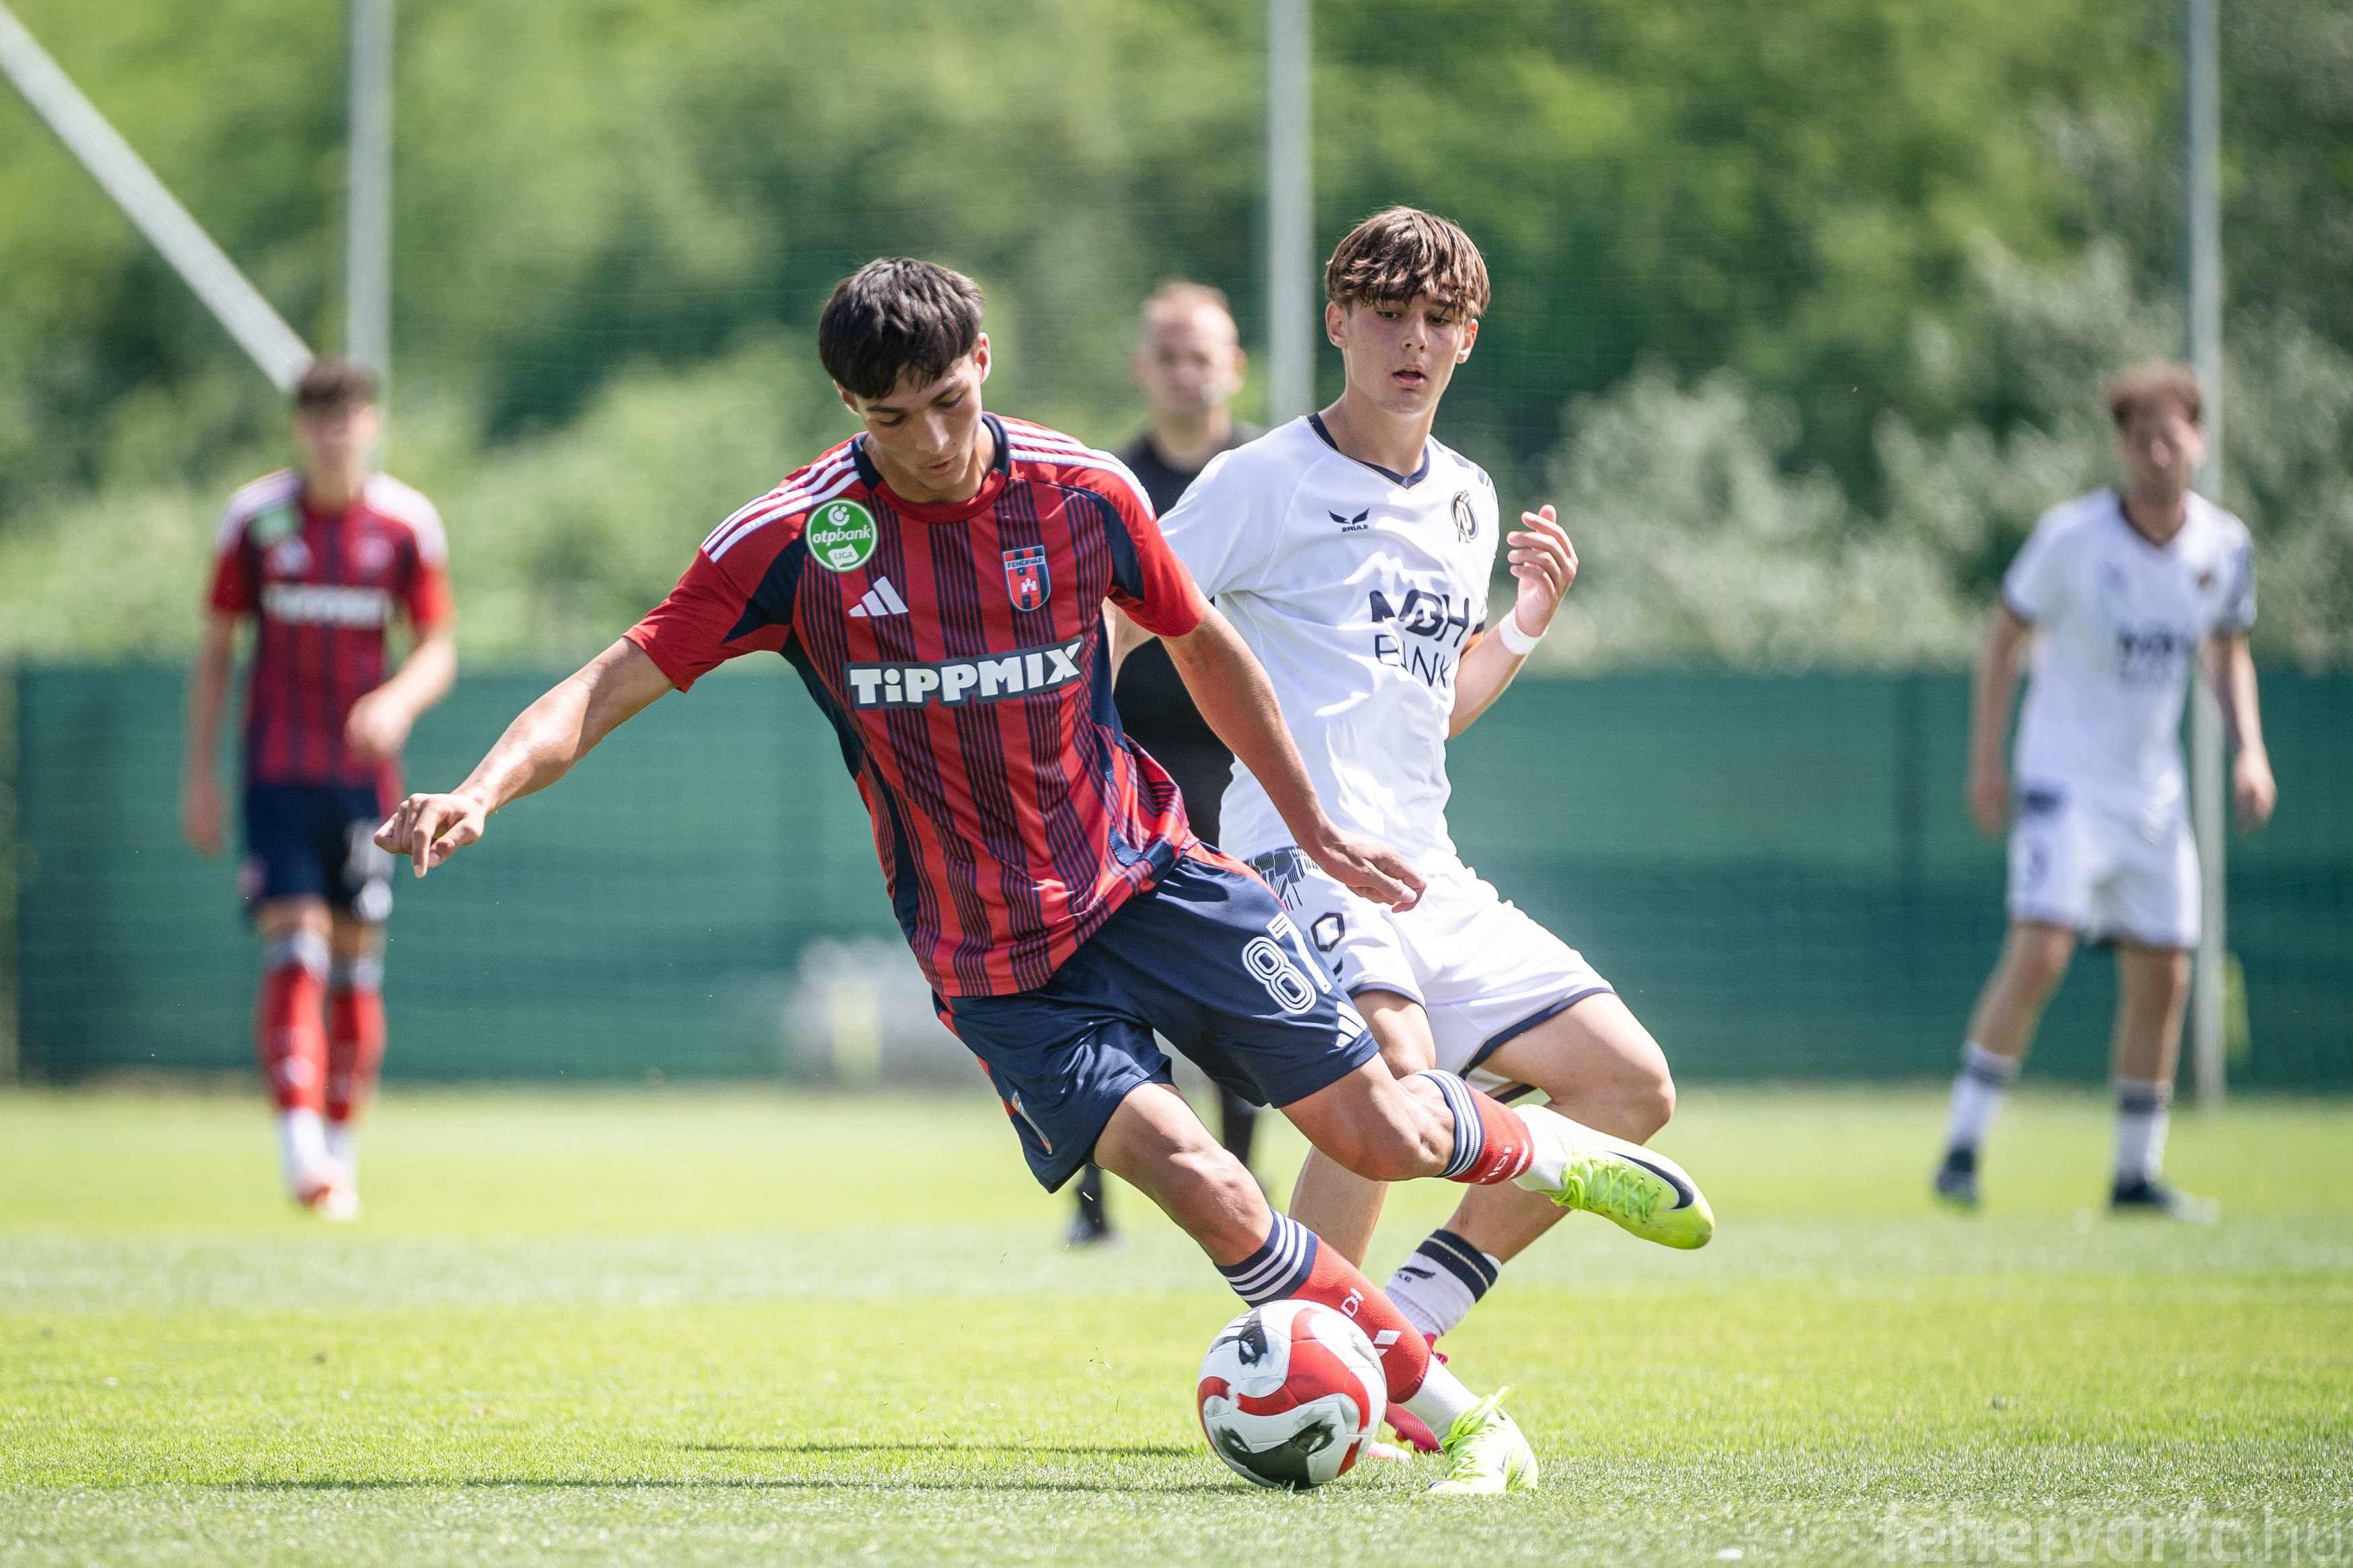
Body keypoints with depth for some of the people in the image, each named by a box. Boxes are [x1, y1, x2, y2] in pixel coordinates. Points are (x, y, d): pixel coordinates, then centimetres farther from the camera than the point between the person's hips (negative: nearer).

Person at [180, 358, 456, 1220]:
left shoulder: (409, 523, 2)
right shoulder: (254, 518, 1)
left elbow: (438, 649, 6)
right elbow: (216, 647, 7)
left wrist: (400, 700, -16)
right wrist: (199, 770, 4)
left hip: (365, 772, 2)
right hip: (279, 772, -2)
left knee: (357, 967, 5)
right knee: (294, 951, -15)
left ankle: (342, 1154, 16)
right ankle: (300, 1148, -24)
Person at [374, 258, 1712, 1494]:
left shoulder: (1083, 493, -6)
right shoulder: (794, 540, -12)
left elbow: (1200, 643, 11)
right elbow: (617, 682, -13)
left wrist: (1315, 827, 19)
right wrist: (479, 792, -31)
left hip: (1145, 871, 2)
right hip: (995, 965, -1)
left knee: (1381, 1132, -4)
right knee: (1199, 1183, -20)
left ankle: (1551, 1149, 32)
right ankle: (1454, 1413, -5)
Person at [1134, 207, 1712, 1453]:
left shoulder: (1466, 500, 19)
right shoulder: (1265, 482, -2)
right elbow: (1112, 632, -1)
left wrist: (1521, 630, 13)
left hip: (1427, 871, 8)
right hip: (1301, 847, -8)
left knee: (1632, 1084, 3)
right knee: (1394, 1065, -33)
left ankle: (1404, 1327, 3)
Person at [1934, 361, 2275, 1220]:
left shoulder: (2224, 546, 0)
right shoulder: (2072, 537, -13)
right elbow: (2004, 635, -2)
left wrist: (2249, 748, 3)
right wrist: (1986, 760, -5)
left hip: (2155, 787, 5)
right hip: (2067, 777, -5)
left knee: (2163, 977, 4)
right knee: (2038, 951, -19)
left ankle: (2137, 1172, 15)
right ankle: (1963, 1145, -11)